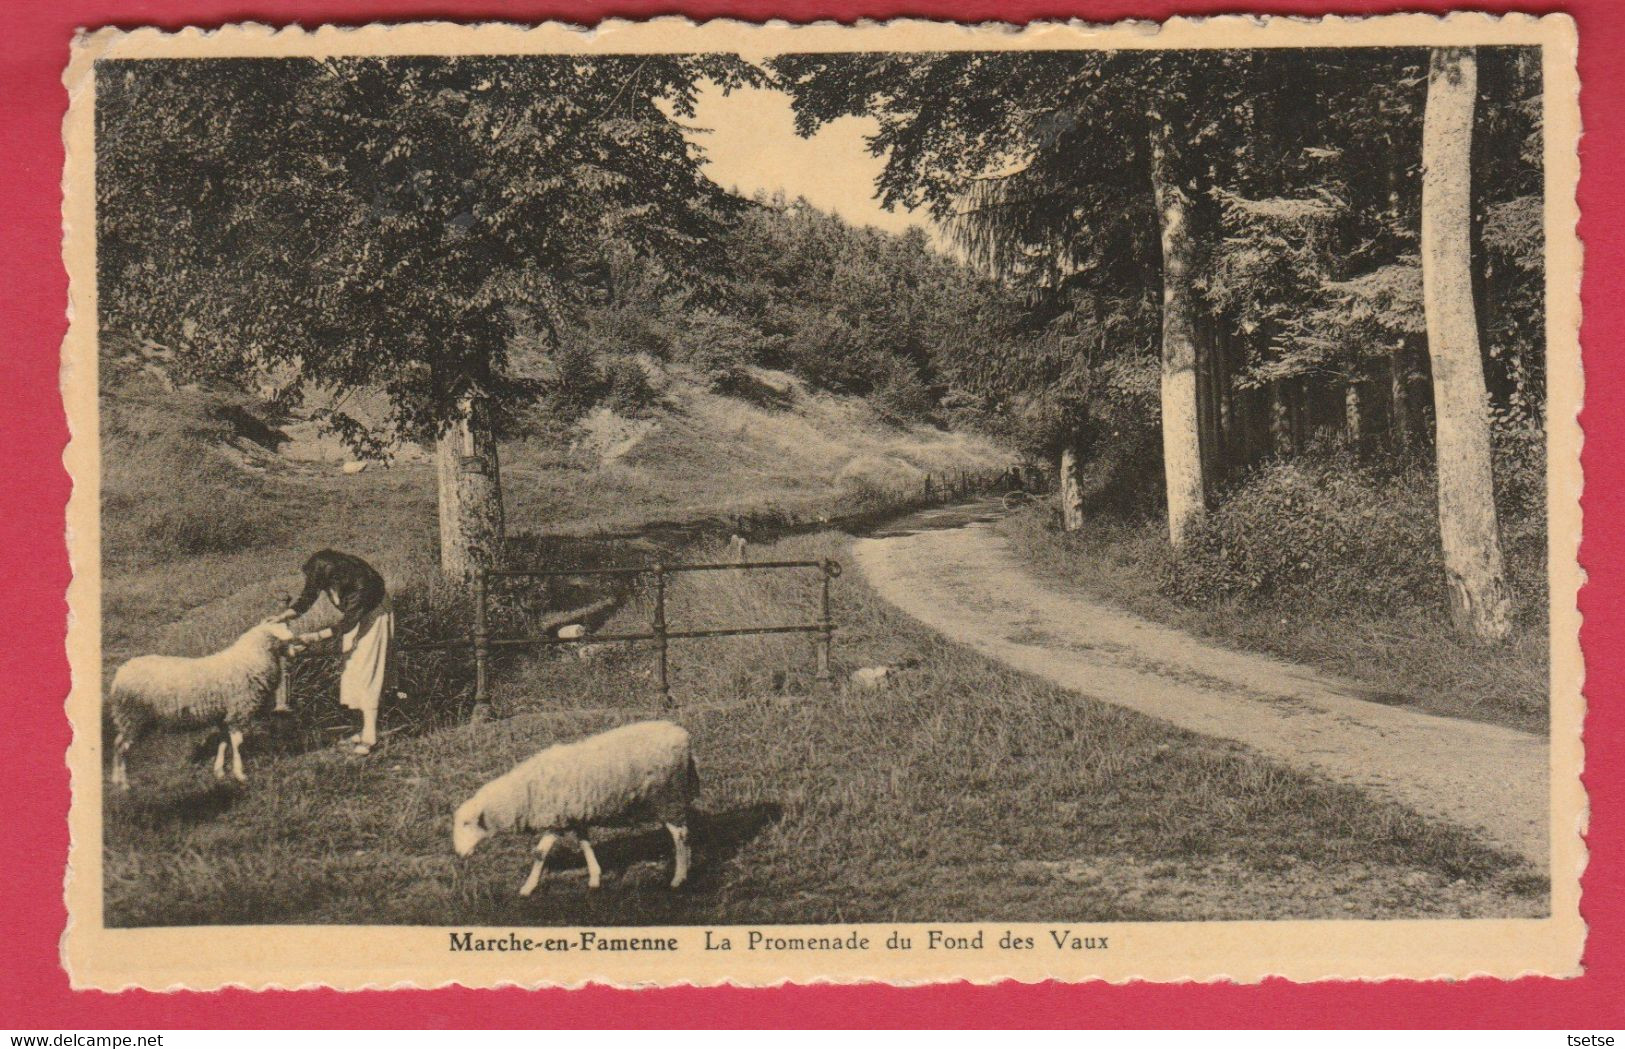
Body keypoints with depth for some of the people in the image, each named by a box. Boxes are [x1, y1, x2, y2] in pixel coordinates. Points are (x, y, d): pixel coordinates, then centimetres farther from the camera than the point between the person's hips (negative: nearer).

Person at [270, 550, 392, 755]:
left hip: (373, 617, -7)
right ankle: (367, 729, 16)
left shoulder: (360, 581, -40)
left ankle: (370, 737, -8)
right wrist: (280, 617, -26)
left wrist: (314, 637, -35)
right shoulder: (319, 572, -22)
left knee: (366, 673, -11)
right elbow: (305, 600, -10)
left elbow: (346, 624, -31)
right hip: (352, 617, 7)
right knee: (352, 670, 8)